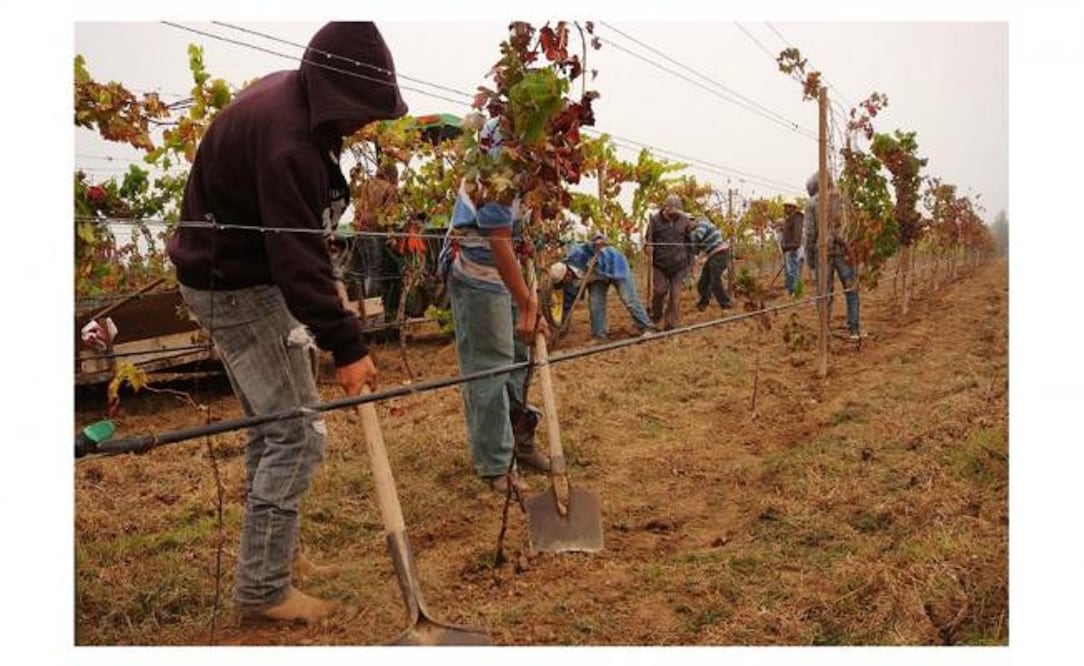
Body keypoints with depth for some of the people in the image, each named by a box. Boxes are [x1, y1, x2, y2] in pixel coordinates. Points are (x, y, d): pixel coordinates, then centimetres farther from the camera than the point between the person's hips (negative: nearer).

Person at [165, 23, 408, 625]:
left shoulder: (295, 102, 5)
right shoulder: (287, 138, -27)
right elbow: (298, 258, -30)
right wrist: (345, 346, -28)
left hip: (250, 274, 10)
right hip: (236, 286, -10)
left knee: (272, 424, 18)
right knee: (297, 435, -7)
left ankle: (272, 552, 33)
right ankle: (262, 590, 4)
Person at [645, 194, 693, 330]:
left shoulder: (683, 220, 3)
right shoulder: (655, 220, -2)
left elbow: (688, 242, 12)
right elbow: (648, 239, 3)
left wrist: (688, 262, 13)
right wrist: (649, 248, -19)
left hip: (678, 264, 1)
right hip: (660, 263, -1)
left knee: (675, 294, -1)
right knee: (659, 290, -4)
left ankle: (670, 324, 7)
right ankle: (656, 315, 24)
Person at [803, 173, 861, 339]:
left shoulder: (812, 204, 1)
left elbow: (809, 233, -4)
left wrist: (809, 260, 2)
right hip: (843, 252, 1)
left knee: (825, 294, 5)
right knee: (851, 291, 11)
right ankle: (853, 329, 7)